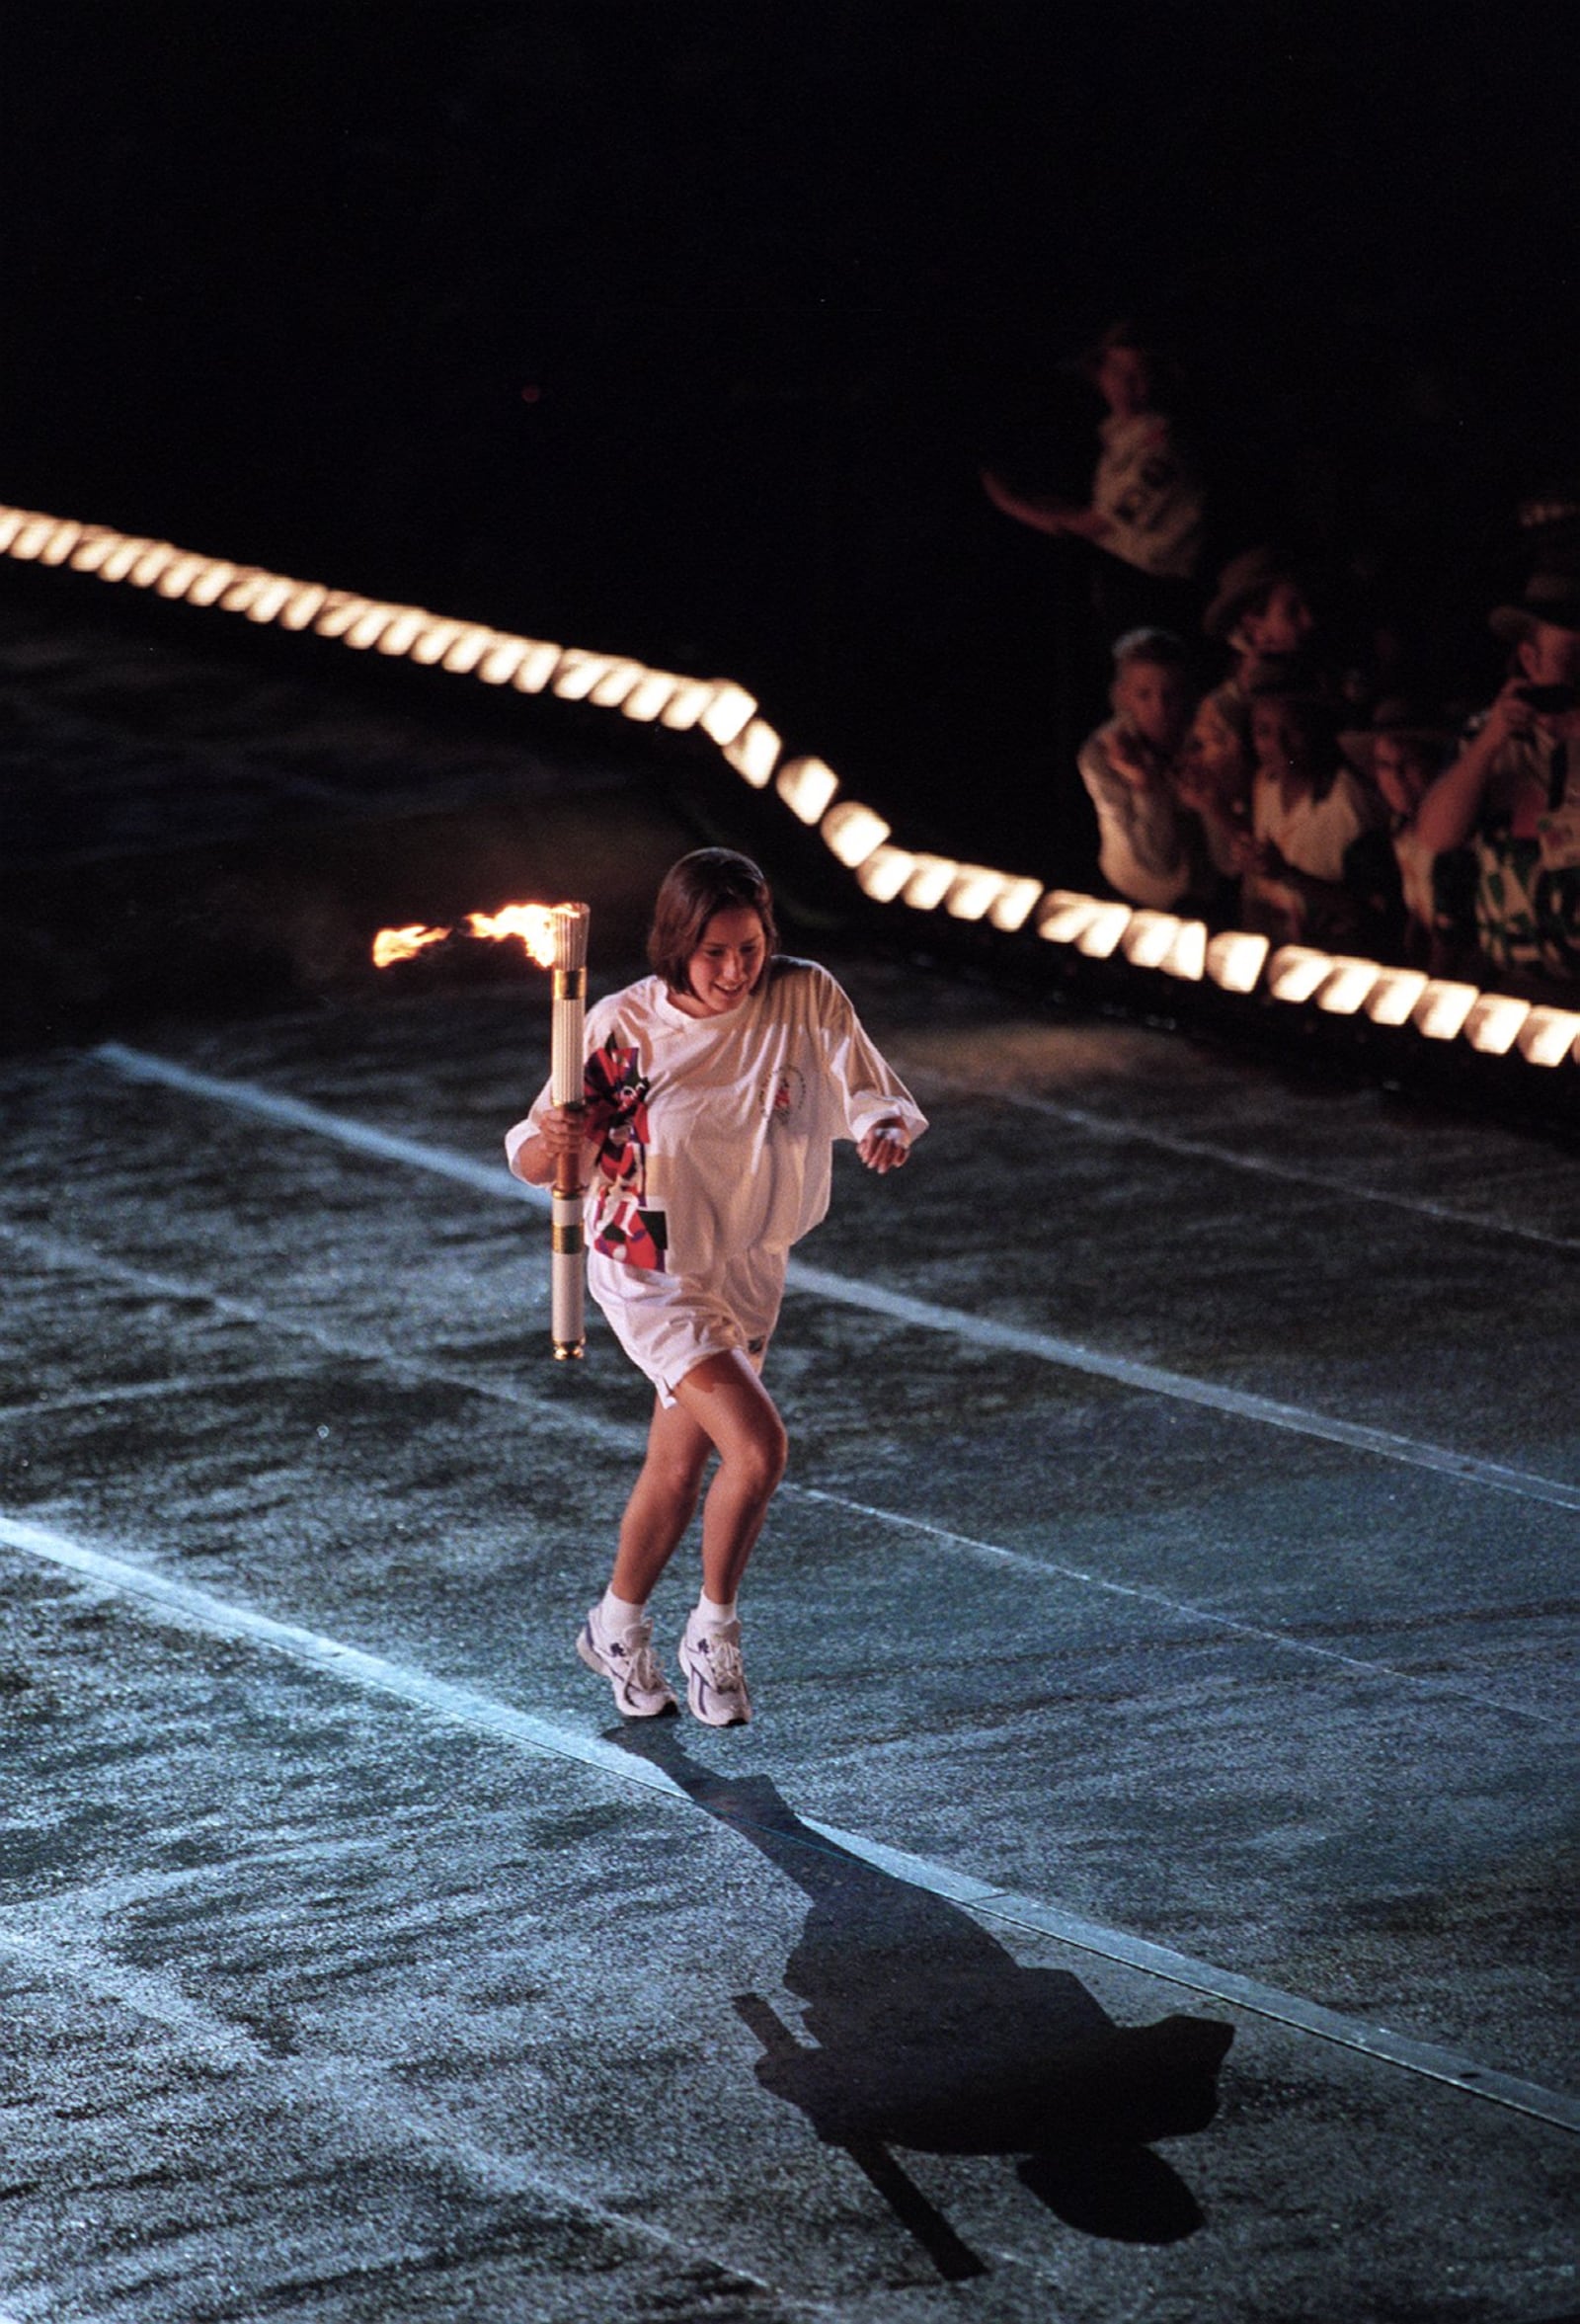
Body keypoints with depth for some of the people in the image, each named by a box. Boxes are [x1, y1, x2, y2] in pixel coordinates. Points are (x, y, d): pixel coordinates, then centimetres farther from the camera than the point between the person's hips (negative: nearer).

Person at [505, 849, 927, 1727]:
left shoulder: (806, 1000, -15)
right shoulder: (624, 1027, -20)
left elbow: (873, 1097, -13)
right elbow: (535, 1164, -17)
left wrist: (888, 1128, -37)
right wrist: (556, 1144, -41)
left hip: (747, 1268, 4)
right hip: (650, 1269, -4)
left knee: (679, 1467, 18)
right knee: (757, 1445, -19)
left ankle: (618, 1626, 42)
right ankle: (713, 1636, 3)